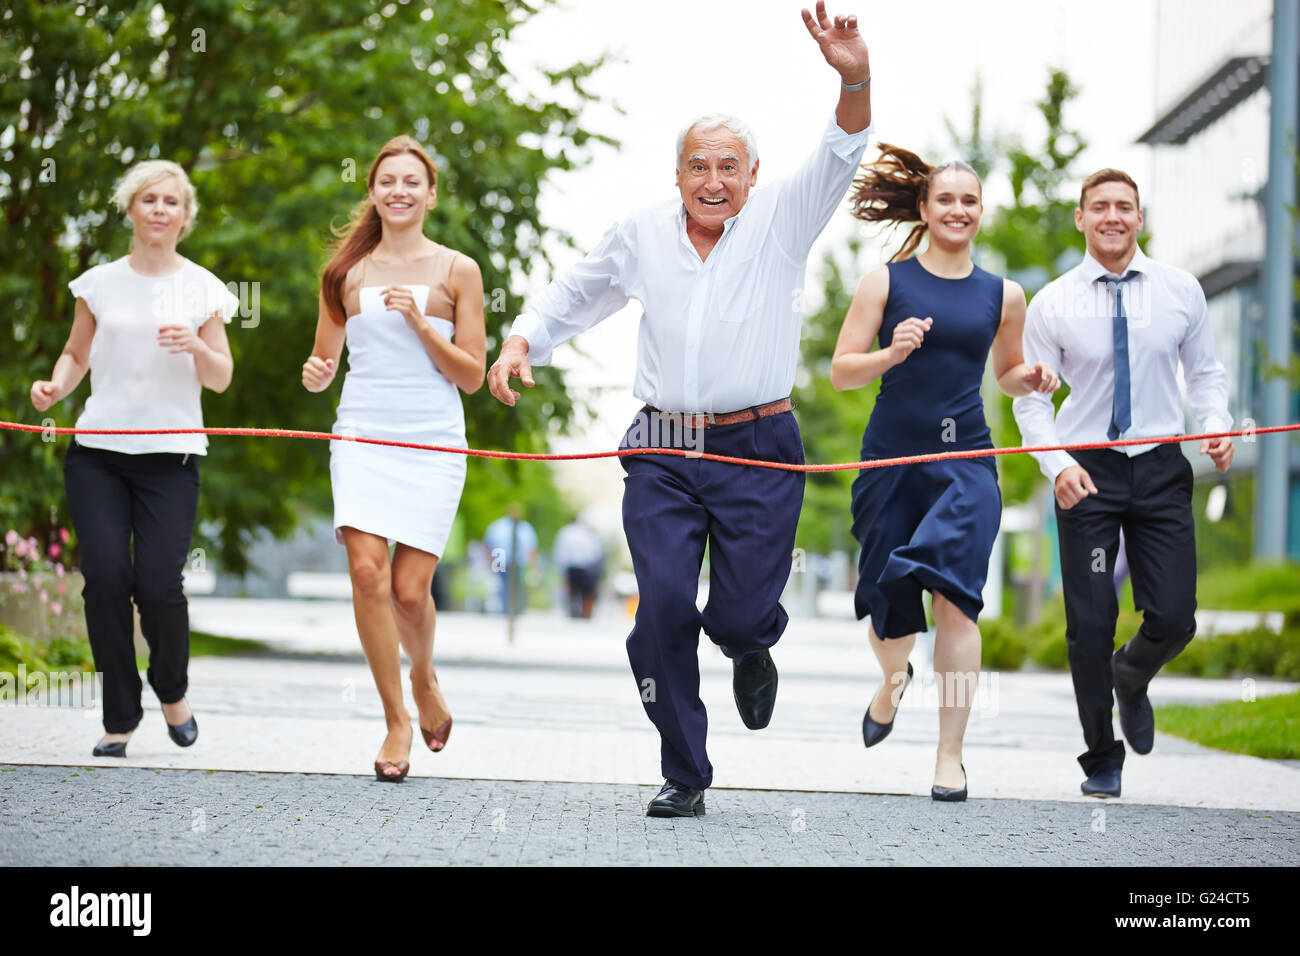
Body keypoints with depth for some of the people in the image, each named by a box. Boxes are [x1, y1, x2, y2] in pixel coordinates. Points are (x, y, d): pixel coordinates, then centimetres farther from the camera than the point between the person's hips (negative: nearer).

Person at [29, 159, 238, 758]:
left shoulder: (202, 289, 7)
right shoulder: (100, 283, 9)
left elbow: (221, 378, 7)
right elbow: (76, 353, 16)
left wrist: (197, 347, -13)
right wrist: (56, 386, -4)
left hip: (170, 456, -1)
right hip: (98, 453, 1)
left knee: (158, 584, -13)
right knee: (106, 577, -11)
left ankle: (172, 691, 17)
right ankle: (119, 718, 3)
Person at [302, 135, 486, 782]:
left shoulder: (456, 271, 6)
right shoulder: (347, 273, 11)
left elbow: (471, 376, 3)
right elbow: (325, 359, 19)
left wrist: (420, 323, -10)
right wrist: (316, 372, -4)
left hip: (432, 443, -1)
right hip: (362, 437, 1)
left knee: (410, 589, -7)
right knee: (367, 572, -15)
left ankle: (424, 680, 27)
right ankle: (397, 721, -2)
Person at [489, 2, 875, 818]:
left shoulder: (781, 223, 1)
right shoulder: (642, 235, 9)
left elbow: (840, 160, -15)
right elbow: (577, 296, 24)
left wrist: (856, 80, -33)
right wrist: (523, 341, 8)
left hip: (758, 452, -2)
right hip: (663, 453, 2)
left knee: (741, 614, -5)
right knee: (663, 607, -9)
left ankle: (752, 650, 36)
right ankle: (685, 776, 4)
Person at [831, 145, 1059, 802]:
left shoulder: (1002, 296, 9)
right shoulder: (886, 282, 2)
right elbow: (840, 372, 1)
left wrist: (1031, 379, 2)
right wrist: (891, 354, -17)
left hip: (966, 459, 0)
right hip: (892, 457, 0)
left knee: (954, 593, -16)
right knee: (890, 610, 7)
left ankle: (949, 756, -12)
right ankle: (892, 680, 45)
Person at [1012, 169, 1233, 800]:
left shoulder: (1181, 291, 3)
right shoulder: (1052, 305, -2)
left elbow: (1205, 371, 11)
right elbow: (1030, 400, 1)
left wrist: (1218, 426, -8)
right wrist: (1058, 465, -14)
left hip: (1160, 468, 1)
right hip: (1087, 473, -1)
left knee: (1173, 619, -5)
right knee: (1090, 624, -2)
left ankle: (1130, 678, 33)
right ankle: (1101, 760, 15)